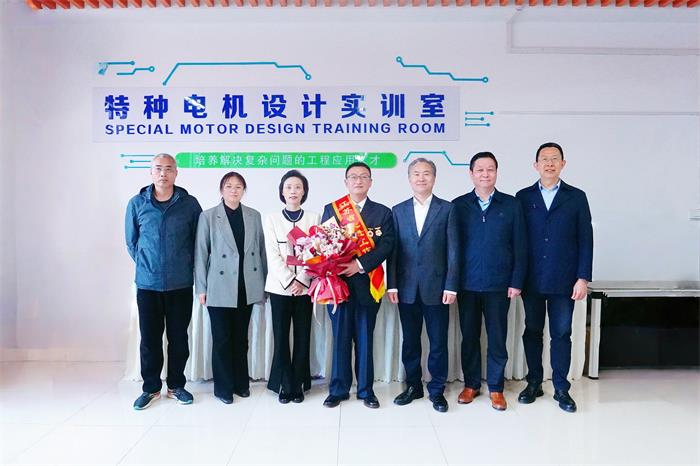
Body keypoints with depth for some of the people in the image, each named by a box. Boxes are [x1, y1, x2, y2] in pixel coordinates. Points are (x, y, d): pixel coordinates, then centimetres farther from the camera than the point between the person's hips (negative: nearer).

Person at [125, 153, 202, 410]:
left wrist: (185, 266, 6)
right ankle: (151, 387, 24)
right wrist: (146, 265, 10)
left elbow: (199, 240, 5)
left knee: (178, 337, 9)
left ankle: (176, 385, 25)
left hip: (181, 283, 0)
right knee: (150, 338, 8)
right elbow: (131, 241, 11)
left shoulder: (189, 203, -3)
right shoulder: (137, 203, 0)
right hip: (147, 283, 1)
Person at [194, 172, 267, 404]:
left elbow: (261, 251, 8)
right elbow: (200, 254, -2)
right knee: (222, 338, 5)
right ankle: (223, 387, 19)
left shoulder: (254, 216, 6)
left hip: (247, 287, 3)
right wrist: (201, 288, -4)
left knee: (241, 337, 13)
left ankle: (241, 382, 27)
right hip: (219, 287, -2)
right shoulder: (208, 217, -2)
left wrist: (264, 284, 7)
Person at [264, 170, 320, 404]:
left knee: (302, 336, 5)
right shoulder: (272, 219, 5)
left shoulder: (313, 218, 5)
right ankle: (284, 385, 14)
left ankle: (298, 385, 17)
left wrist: (302, 280, -12)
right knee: (281, 337, 1)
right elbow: (272, 255, -2)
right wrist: (290, 281, -11)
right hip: (280, 286, 0)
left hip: (305, 286, 1)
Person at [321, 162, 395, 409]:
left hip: (367, 283, 0)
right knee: (340, 337, 6)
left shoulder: (383, 212, 7)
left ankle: (366, 390, 19)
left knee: (365, 338, 7)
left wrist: (360, 265, -16)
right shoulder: (331, 209, 9)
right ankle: (338, 389, 18)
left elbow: (386, 246, -4)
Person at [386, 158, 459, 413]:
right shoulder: (398, 210, 8)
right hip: (407, 288, 2)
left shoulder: (447, 209, 1)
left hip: (436, 287, -2)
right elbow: (393, 250, 5)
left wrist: (451, 286, -7)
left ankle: (437, 390, 22)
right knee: (410, 341, 12)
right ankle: (413, 385, 27)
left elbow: (452, 250, -2)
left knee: (438, 342, 6)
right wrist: (392, 285, -1)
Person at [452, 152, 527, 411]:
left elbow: (520, 246, 2)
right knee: (469, 336, 10)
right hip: (467, 284, 1)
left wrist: (516, 282, -4)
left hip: (499, 284, 0)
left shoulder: (511, 205, 3)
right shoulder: (459, 205, 3)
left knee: (497, 337, 6)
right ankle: (471, 384, 25)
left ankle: (496, 387, 21)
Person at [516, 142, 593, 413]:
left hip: (564, 281, -1)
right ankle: (534, 383, 23)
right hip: (531, 280, 1)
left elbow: (585, 240, 2)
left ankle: (561, 388, 18)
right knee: (532, 332, 10)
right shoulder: (523, 197, 6)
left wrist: (583, 278, -5)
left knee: (561, 334, 5)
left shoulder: (576, 197, 5)